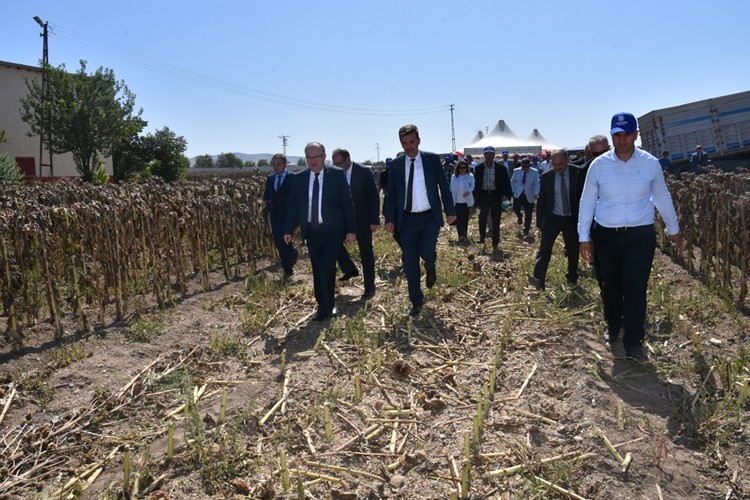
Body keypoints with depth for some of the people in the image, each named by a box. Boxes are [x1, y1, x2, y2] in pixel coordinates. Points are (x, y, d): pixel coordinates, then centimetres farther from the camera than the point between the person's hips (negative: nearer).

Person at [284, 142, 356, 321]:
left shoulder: (337, 175, -5)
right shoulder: (299, 178, 4)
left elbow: (347, 204, -4)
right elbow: (294, 206, 8)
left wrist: (351, 229, -6)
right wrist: (288, 230, 2)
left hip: (332, 231, -3)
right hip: (311, 231, 4)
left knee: (327, 268, -11)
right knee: (317, 271, 9)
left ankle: (327, 306, 9)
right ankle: (323, 306, 21)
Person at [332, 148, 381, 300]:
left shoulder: (364, 172, -13)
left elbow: (374, 196, -12)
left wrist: (374, 220, -16)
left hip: (362, 220, -4)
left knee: (366, 253, 4)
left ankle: (369, 288, 15)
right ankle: (350, 270, 22)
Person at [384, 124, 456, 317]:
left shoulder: (432, 159, -1)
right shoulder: (396, 165, 2)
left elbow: (444, 186, 3)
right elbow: (390, 194, 3)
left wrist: (450, 211, 0)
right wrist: (389, 219, -5)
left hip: (430, 217, -1)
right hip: (407, 219, 2)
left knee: (427, 253, -19)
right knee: (410, 263, 4)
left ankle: (431, 269, 20)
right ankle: (417, 301, 21)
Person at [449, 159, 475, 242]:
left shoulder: (470, 176, -1)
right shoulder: (454, 177, 4)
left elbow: (472, 186, -9)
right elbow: (452, 189, 6)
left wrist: (468, 191, -30)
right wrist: (451, 200, 2)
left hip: (466, 201, -1)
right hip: (457, 201, 1)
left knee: (465, 218, 7)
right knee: (458, 219, 0)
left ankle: (465, 234, 18)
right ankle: (460, 235, 5)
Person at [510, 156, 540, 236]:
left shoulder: (535, 172, -8)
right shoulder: (516, 171, -3)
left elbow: (537, 184, -4)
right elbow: (512, 182, 11)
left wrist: (536, 194, -14)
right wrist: (514, 191, 1)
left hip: (529, 196, -1)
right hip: (518, 195, 1)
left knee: (528, 214, 0)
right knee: (516, 209, -14)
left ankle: (526, 230, 15)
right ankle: (520, 216, 24)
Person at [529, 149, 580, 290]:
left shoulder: (578, 173, -8)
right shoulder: (546, 176, -4)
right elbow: (541, 200, 3)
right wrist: (539, 221, 1)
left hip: (572, 219, 0)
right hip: (552, 218, 0)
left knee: (573, 250, 11)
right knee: (544, 247, -14)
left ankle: (572, 278, 31)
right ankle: (539, 278, -21)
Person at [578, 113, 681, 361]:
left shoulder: (650, 163, -2)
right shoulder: (599, 164, -5)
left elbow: (662, 197, 10)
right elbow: (587, 201, 0)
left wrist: (673, 229, 19)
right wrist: (584, 237, -1)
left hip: (641, 235, 0)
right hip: (606, 235, 1)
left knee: (635, 287, -6)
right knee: (610, 285, 12)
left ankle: (633, 342, 5)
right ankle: (613, 326, 35)